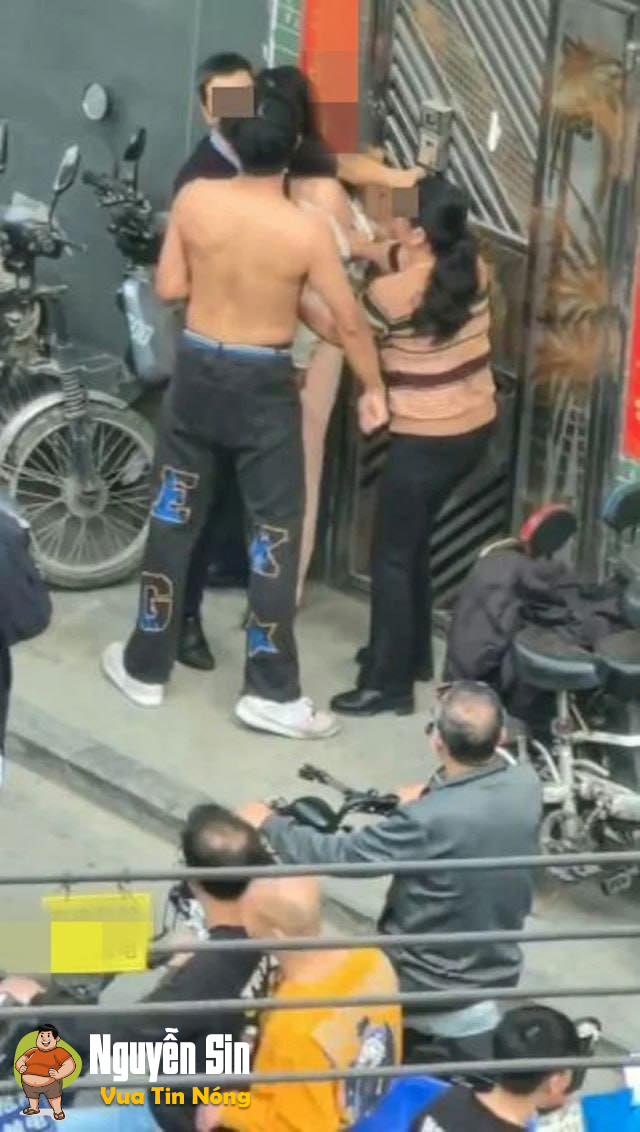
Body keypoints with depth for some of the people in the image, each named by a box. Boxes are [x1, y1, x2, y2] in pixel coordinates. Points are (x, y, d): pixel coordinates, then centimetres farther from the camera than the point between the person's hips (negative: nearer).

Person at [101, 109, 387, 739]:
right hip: (263, 384, -3)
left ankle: (145, 668, 24)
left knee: (173, 517, 15)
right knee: (274, 532, 5)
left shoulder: (194, 199, -9)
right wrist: (373, 388, 5)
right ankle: (271, 693, 7)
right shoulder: (306, 231, -17)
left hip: (197, 369, 3)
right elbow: (350, 322, -10)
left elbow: (169, 288, -1)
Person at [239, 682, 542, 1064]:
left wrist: (269, 823, -7)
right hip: (499, 972, 6)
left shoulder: (429, 821, -32)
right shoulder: (527, 785, -13)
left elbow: (339, 856, -22)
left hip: (432, 988, -6)